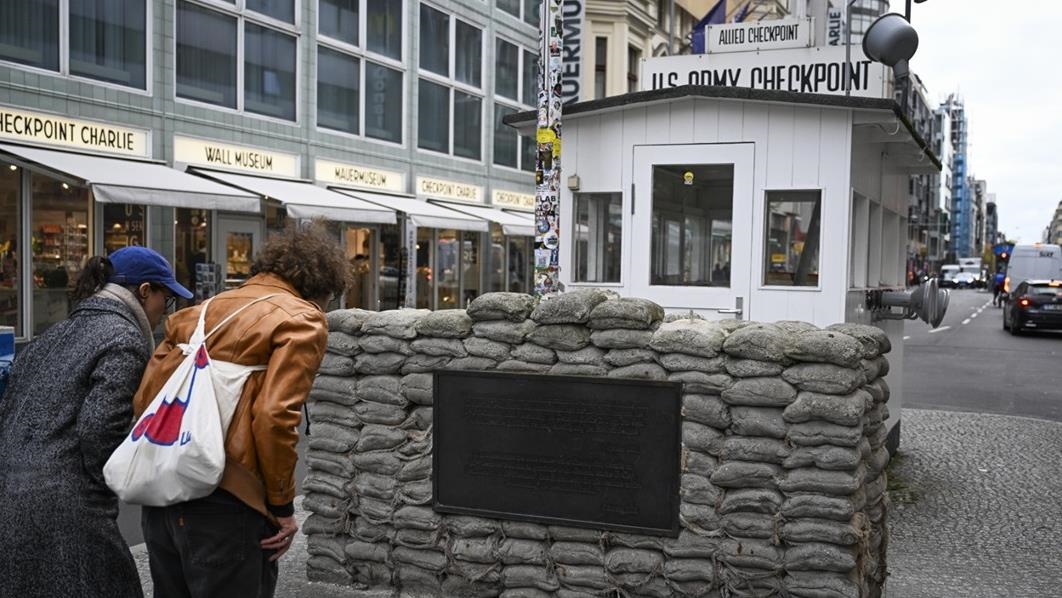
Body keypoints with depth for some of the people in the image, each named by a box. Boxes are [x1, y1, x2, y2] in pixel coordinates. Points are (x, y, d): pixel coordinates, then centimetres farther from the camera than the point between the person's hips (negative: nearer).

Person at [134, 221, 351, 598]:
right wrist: (282, 505, -7)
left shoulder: (202, 310, 17)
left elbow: (143, 400, 11)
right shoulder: (302, 319, -4)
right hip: (224, 503, -7)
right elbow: (274, 416, -16)